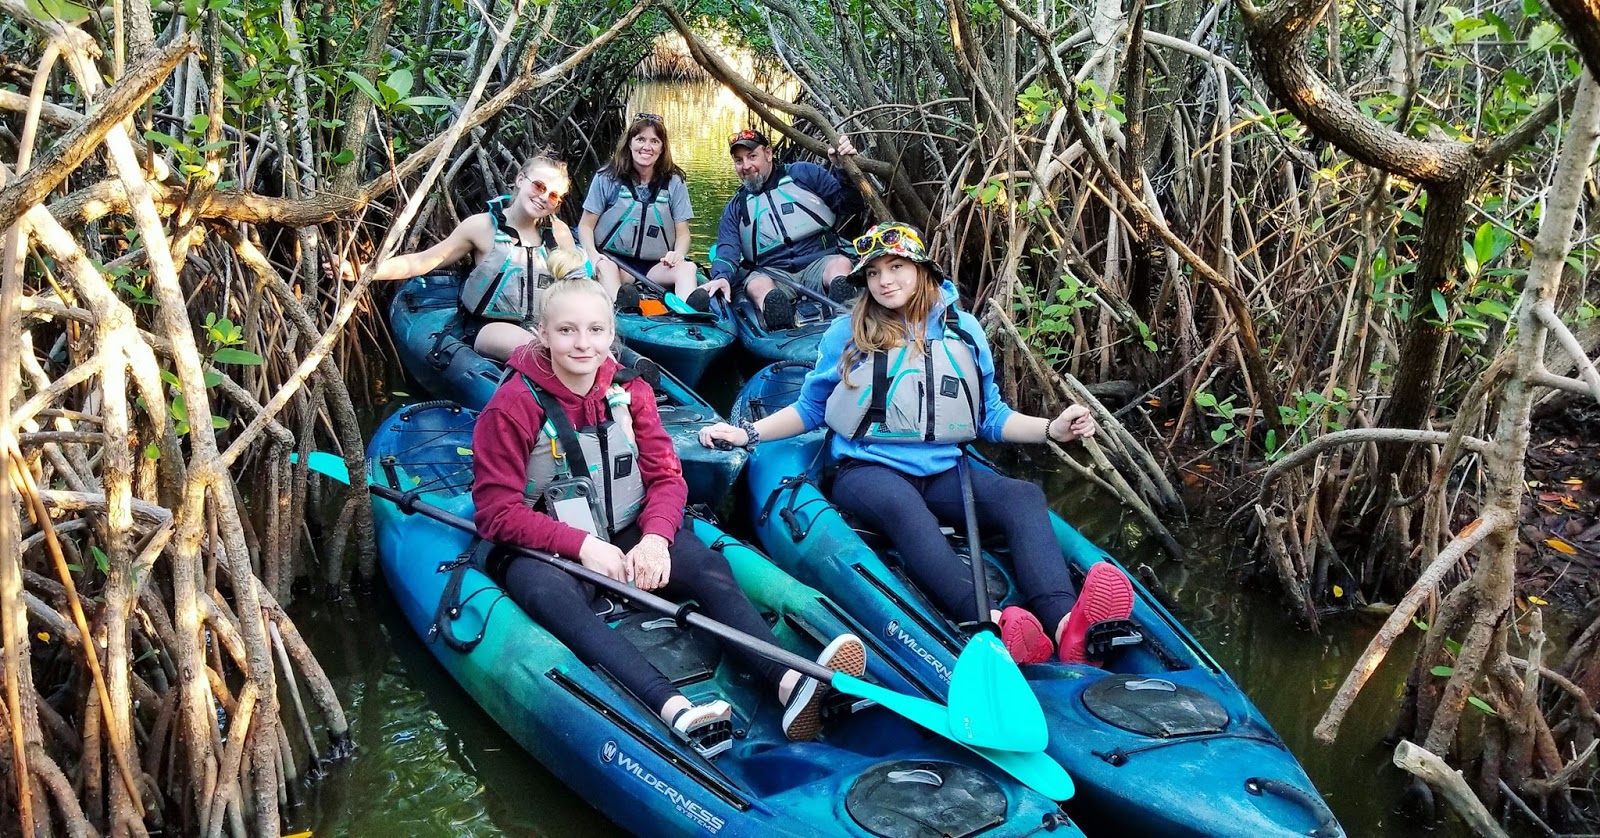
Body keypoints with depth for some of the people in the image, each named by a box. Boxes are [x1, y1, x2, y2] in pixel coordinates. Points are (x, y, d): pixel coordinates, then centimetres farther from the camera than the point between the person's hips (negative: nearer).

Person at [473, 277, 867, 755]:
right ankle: (675, 710, -58)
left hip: (630, 537, 4)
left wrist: (655, 538, -20)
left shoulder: (630, 391, 4)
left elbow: (666, 476, 1)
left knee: (707, 565, -25)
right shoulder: (513, 405, -8)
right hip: (547, 552, -4)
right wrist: (583, 545, -23)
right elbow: (497, 511, -11)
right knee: (551, 594, -38)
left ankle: (790, 682, -47)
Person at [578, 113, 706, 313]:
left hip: (657, 266, 1)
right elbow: (586, 225, 6)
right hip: (614, 260, -1)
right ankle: (620, 307, -65)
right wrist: (592, 254, -16)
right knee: (604, 266, -35)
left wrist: (678, 254, -16)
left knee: (687, 267, -29)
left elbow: (682, 233, 7)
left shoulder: (674, 182, 7)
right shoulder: (607, 178, 3)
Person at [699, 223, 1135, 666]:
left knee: (1024, 496, -27)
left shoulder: (962, 329, 14)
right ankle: (990, 624, -62)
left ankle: (1065, 625, -51)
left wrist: (1051, 429, 2)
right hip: (868, 471, -3)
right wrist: (747, 433, 3)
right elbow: (811, 408, 16)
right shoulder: (846, 333, 8)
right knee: (904, 507, -40)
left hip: (944, 472, 3)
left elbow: (991, 416, 18)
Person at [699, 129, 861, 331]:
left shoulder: (803, 174, 14)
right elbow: (727, 248, 3)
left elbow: (847, 203, 10)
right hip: (772, 274, 1)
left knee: (840, 264, -35)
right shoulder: (736, 207, 20)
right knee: (756, 284, -34)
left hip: (818, 264, 0)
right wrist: (722, 276, -20)